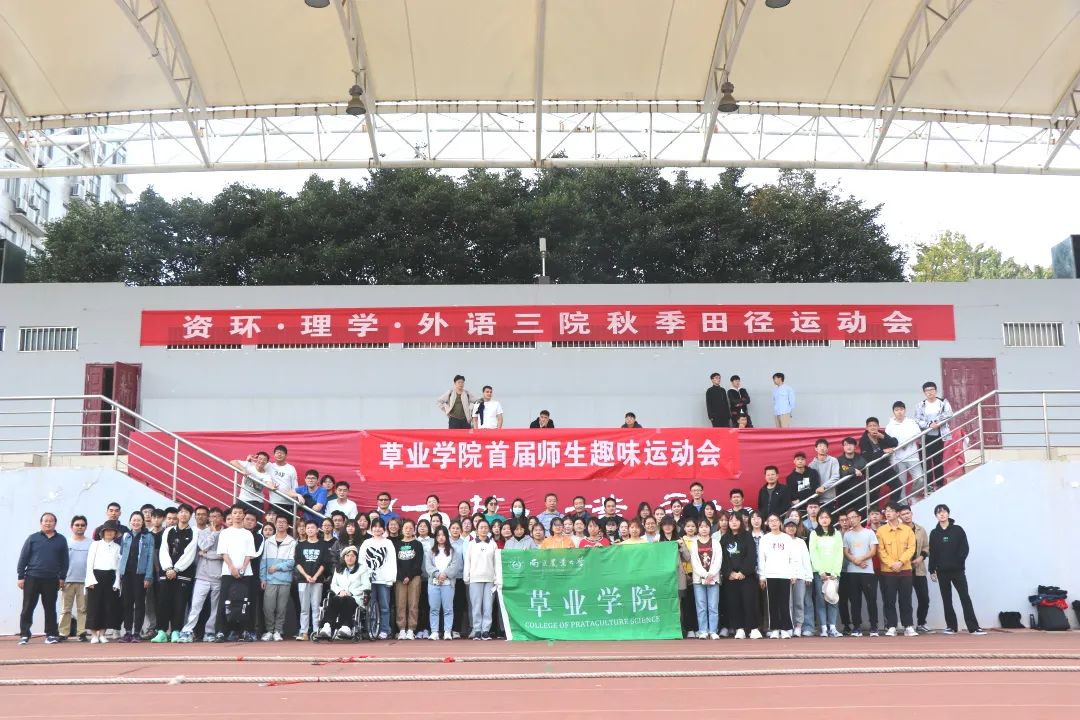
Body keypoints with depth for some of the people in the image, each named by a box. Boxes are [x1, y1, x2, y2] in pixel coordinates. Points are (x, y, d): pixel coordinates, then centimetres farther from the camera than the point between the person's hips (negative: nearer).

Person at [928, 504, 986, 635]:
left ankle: (973, 627, -9)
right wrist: (932, 570, 2)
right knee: (946, 599, 6)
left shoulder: (958, 530, 1)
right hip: (942, 571, 2)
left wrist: (958, 561, -15)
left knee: (965, 597, -7)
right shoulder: (934, 533, 6)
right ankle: (951, 626, 12)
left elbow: (965, 548, -3)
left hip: (957, 570, -2)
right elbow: (932, 553, 6)